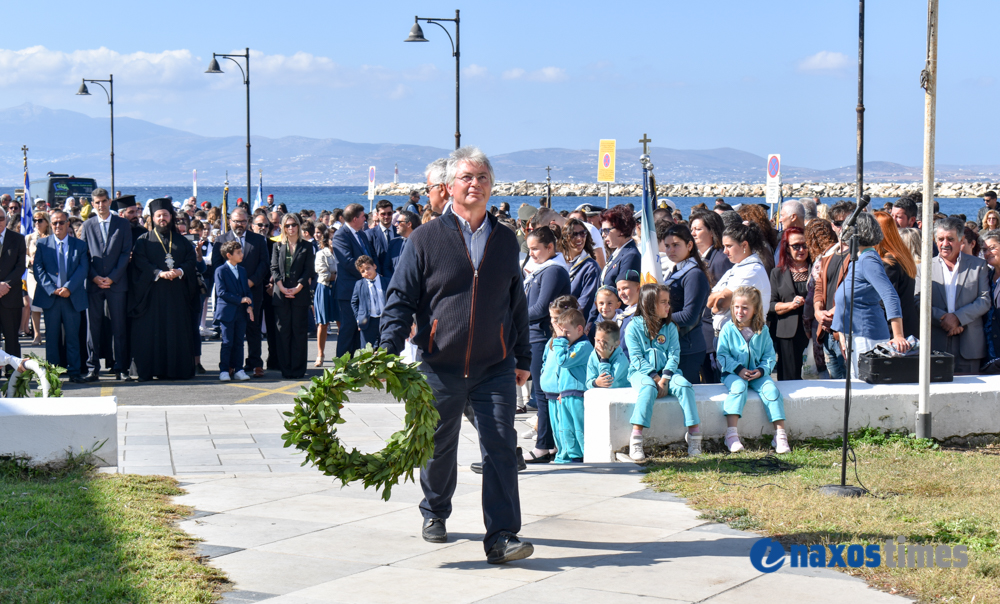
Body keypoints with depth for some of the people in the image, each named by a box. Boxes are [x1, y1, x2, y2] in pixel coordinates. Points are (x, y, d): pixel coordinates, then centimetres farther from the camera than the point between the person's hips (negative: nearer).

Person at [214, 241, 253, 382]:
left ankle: (238, 370, 11)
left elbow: (247, 290, 16)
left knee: (239, 342, 7)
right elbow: (221, 292, -13)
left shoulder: (242, 270, 15)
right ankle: (224, 370, 2)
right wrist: (240, 300, -16)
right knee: (227, 342, -3)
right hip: (227, 312, -6)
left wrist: (249, 306, -1)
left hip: (241, 312, 6)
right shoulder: (220, 271, -6)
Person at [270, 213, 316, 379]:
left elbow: (309, 270, 0)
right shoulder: (278, 247, 12)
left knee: (299, 331, -1)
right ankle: (285, 370, 5)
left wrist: (298, 288, -12)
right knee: (283, 331, 1)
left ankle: (298, 370, 2)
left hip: (300, 293, -1)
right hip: (281, 294, 1)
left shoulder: (306, 247, 7)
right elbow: (274, 268, 4)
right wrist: (282, 288, -10)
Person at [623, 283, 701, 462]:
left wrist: (665, 378, -16)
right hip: (641, 372, -3)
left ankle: (694, 433, -22)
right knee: (648, 387, -36)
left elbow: (674, 355, 0)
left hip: (666, 372, 4)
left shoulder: (670, 327, 8)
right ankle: (636, 440, -41)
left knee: (683, 384, -27)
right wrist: (655, 377, -18)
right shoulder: (634, 326, -2)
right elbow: (636, 358, -7)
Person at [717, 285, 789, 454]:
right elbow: (722, 355, -4)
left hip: (757, 374, 2)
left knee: (771, 389, -24)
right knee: (738, 387, -34)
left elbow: (769, 356, 7)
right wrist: (738, 369, -18)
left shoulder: (762, 332, 7)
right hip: (733, 373, -2)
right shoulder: (728, 330, 0)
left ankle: (780, 434, -22)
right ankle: (732, 434, -40)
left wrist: (762, 370, -13)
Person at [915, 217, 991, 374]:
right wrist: (943, 320, -14)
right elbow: (918, 303, 1)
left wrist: (958, 317, -12)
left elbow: (985, 301, 2)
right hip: (934, 346, 0)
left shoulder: (978, 266, 10)